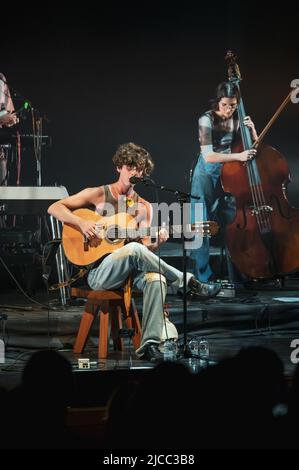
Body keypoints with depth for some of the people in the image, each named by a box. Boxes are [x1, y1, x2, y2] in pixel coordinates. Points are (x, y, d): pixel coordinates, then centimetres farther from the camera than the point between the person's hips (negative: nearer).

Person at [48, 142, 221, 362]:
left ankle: (150, 343, -37)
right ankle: (191, 283, -23)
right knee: (134, 249, -35)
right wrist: (82, 222, -17)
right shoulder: (98, 194, 4)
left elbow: (145, 247, 12)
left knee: (157, 279, -32)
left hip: (131, 272, 3)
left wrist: (156, 243, -12)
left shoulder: (144, 207, 15)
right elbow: (54, 208, 0)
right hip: (98, 272, -3)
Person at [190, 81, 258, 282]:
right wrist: (238, 156, -30)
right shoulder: (207, 120, -14)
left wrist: (252, 130, -9)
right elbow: (208, 156, -22)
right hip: (208, 174, -4)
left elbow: (254, 147, 10)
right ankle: (203, 277, 10)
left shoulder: (238, 119, 0)